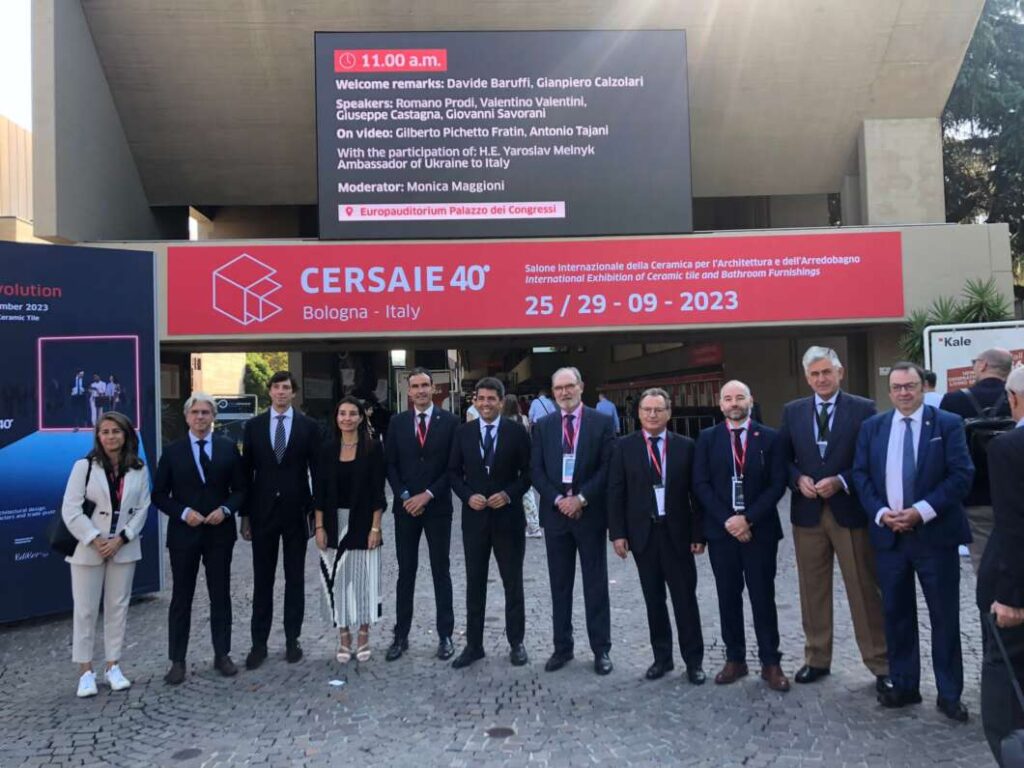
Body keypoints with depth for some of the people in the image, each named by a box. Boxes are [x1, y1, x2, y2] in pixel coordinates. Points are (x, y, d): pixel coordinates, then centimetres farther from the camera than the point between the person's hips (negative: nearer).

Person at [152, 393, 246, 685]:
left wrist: (226, 509, -12)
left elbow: (240, 488, 5)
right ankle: (177, 661, 17)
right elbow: (159, 494, 2)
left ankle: (222, 655, 21)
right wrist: (183, 512, -13)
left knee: (221, 595, 9)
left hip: (219, 531, 1)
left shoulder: (228, 448, 3)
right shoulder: (172, 451, 1)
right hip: (184, 533, -1)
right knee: (181, 598, 7)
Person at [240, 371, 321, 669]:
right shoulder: (253, 426, 4)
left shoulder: (309, 426, 0)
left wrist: (316, 511, -2)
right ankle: (259, 643, 16)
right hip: (263, 511, 1)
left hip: (296, 511, -1)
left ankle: (292, 640, 19)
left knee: (295, 578, 8)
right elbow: (247, 471, 4)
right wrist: (244, 514, 2)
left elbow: (317, 471, 1)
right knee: (262, 580, 7)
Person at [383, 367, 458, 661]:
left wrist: (428, 495, -12)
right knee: (406, 572, 8)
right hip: (405, 507, 2)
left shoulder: (449, 422, -3)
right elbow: (390, 464, 5)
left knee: (441, 571, 6)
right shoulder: (397, 423, 6)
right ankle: (401, 635, 17)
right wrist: (405, 497, -8)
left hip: (438, 507, -2)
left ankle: (445, 635, 15)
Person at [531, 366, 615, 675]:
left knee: (596, 583, 5)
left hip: (590, 512, -2)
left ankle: (601, 649, 15)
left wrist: (581, 498, -14)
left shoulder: (602, 422, 0)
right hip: (555, 512, 3)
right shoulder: (542, 426, 7)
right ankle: (562, 647, 19)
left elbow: (607, 467, -6)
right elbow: (536, 470, 3)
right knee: (560, 584, 9)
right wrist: (558, 500, -10)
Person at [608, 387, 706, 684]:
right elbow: (616, 492, 0)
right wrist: (617, 532, -6)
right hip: (643, 533, 1)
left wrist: (699, 533, -3)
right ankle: (662, 657, 24)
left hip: (678, 533, 0)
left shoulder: (685, 446, 1)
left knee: (685, 598, 6)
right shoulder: (624, 446, 1)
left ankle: (694, 661, 17)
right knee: (654, 599, 11)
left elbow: (696, 492, 1)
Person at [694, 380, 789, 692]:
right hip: (721, 529, 1)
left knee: (763, 597, 4)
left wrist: (748, 519, -13)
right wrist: (727, 519, -11)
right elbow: (701, 485, -1)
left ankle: (770, 663, 15)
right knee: (728, 597, 8)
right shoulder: (707, 438, 4)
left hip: (760, 529, -1)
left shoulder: (770, 438, 2)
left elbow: (777, 484, -3)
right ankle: (735, 659, 19)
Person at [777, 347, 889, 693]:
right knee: (812, 590, 10)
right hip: (807, 512, 3)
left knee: (865, 590, 4)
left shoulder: (863, 408, -1)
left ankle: (880, 663, 17)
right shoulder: (792, 411, 8)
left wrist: (841, 481, -15)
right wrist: (798, 479, -9)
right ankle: (817, 659, 23)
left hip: (851, 510, -3)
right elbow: (783, 458, 10)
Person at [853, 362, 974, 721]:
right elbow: (861, 475, 5)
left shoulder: (948, 423, -2)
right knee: (896, 614, 10)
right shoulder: (872, 427, 7)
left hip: (935, 533, -3)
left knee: (945, 617, 6)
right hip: (889, 534, 3)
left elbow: (962, 475, -9)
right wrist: (881, 513, -10)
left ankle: (949, 694, 18)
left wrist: (922, 511, -17)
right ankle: (904, 685, 23)